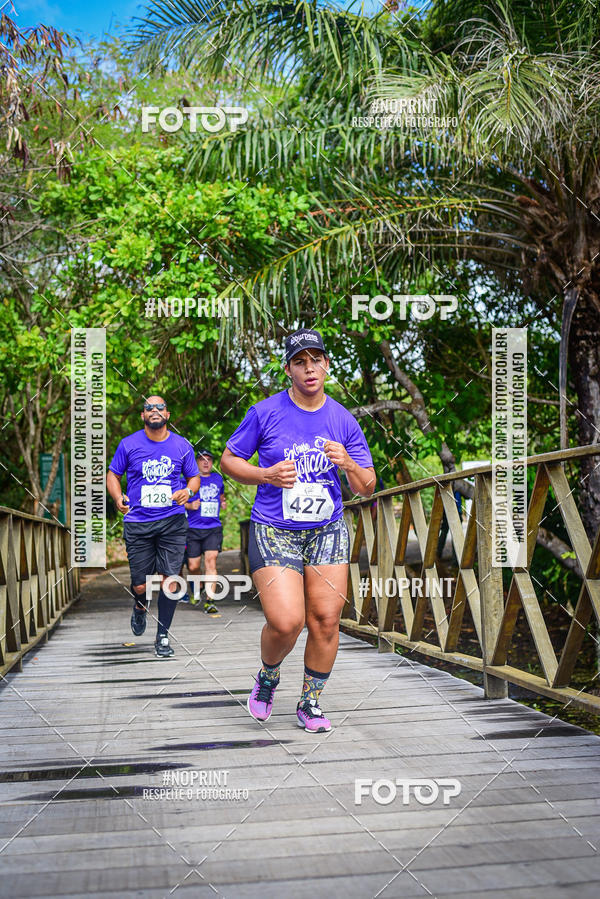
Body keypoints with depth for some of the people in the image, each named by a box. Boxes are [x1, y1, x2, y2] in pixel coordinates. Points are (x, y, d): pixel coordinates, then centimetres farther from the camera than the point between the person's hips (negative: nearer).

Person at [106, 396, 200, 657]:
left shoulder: (182, 446, 4)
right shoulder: (129, 444, 2)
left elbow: (194, 477, 14)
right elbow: (113, 474, 10)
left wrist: (188, 491, -8)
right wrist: (118, 497, -9)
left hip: (172, 522, 0)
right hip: (137, 523, 0)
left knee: (169, 578, -8)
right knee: (140, 584, 3)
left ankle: (162, 636, 8)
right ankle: (140, 608, 40)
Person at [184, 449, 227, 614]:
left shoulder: (217, 478, 13)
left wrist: (223, 503, 9)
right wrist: (189, 506, -15)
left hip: (214, 528, 2)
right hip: (193, 528, -1)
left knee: (211, 560, -15)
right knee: (193, 566, 1)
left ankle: (209, 602, -16)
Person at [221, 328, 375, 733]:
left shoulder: (344, 421, 2)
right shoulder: (265, 412, -5)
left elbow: (367, 487, 5)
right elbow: (229, 459, 5)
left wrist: (347, 463, -17)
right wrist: (266, 475, -14)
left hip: (328, 532, 3)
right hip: (273, 532, -3)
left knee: (325, 620, 0)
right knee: (285, 623, -14)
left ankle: (310, 703, 21)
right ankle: (268, 679, 20)